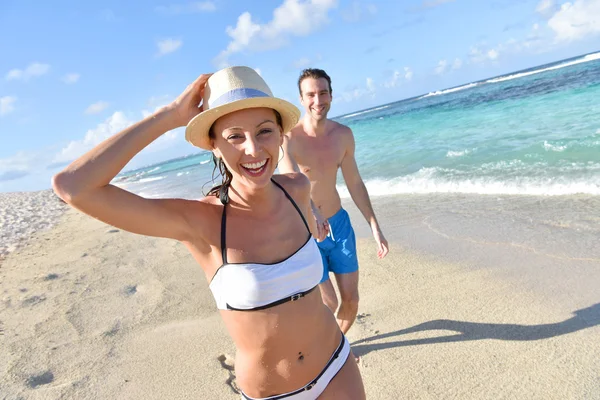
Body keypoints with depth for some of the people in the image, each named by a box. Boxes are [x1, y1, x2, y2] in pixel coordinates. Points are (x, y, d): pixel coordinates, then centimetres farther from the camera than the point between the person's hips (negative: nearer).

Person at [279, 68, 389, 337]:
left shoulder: (343, 135, -2)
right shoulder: (288, 138, -19)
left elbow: (354, 183, 7)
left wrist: (375, 227, 7)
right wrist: (311, 210, -60)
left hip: (339, 224, 5)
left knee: (351, 299, 11)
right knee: (328, 303, -4)